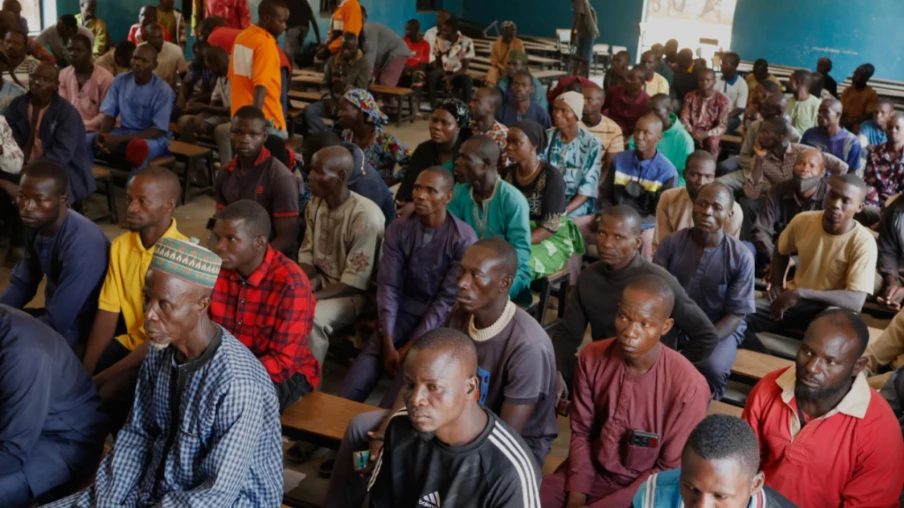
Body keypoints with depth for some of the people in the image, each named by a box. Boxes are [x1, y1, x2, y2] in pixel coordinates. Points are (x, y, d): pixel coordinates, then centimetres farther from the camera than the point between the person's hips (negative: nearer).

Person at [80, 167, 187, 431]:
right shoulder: (121, 245, 1)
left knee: (107, 395, -25)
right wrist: (84, 371, -13)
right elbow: (107, 314, -1)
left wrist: (100, 378, -22)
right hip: (130, 342, 6)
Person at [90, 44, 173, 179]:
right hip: (123, 131, 5)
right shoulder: (120, 81, 1)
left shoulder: (163, 91, -14)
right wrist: (102, 135, -21)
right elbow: (109, 115, 3)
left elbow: (159, 130, -17)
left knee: (138, 148, -40)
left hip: (152, 137, -5)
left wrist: (120, 140, -26)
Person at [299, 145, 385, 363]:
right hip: (321, 282, 7)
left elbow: (355, 283, -22)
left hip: (353, 294, -7)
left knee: (311, 317, -33)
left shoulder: (366, 216, -24)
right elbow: (306, 256, 7)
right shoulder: (315, 204, 0)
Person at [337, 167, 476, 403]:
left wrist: (410, 347, -16)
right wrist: (388, 342, -16)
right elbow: (388, 287, -4)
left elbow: (448, 299, -13)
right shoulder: (398, 230, -1)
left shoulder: (464, 239, -12)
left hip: (441, 322, -3)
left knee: (395, 402, -21)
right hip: (402, 313, 3)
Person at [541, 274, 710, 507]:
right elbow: (581, 431, 1)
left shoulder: (688, 386, -22)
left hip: (642, 489, -4)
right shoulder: (591, 358, -9)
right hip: (592, 471, 4)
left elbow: (670, 471, -13)